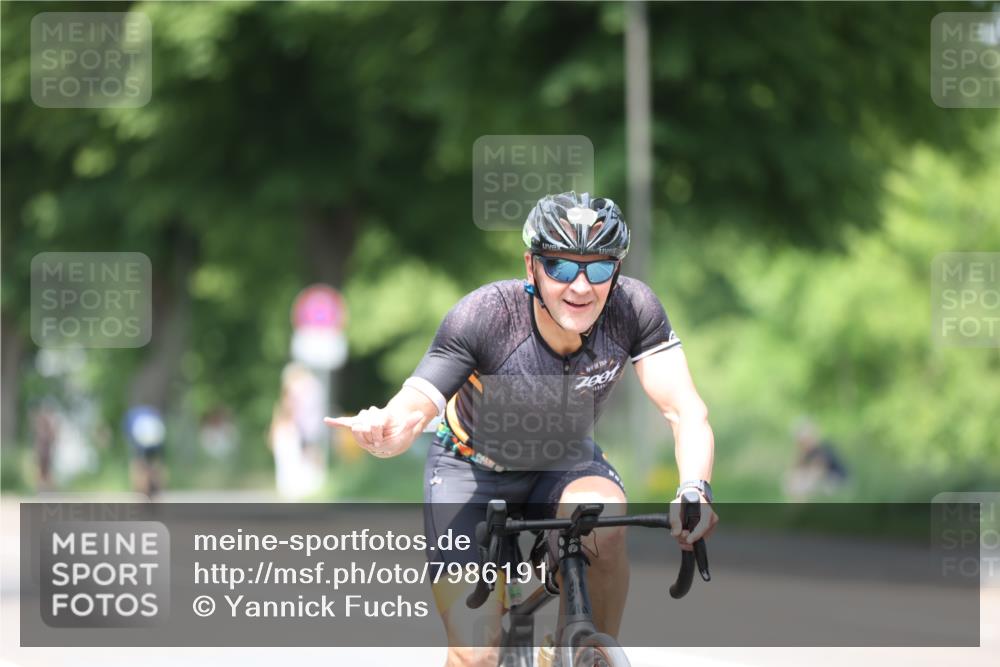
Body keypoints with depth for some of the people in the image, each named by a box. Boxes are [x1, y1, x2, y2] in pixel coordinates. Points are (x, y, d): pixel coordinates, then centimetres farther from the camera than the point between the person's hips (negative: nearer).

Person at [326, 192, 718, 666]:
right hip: (473, 470, -2)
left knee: (604, 523, -35)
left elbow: (685, 410, -30)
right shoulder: (483, 316, -31)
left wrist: (694, 490, -50)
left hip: (561, 463, 2)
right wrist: (386, 434, -61)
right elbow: (413, 408, -36)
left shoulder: (632, 308, -25)